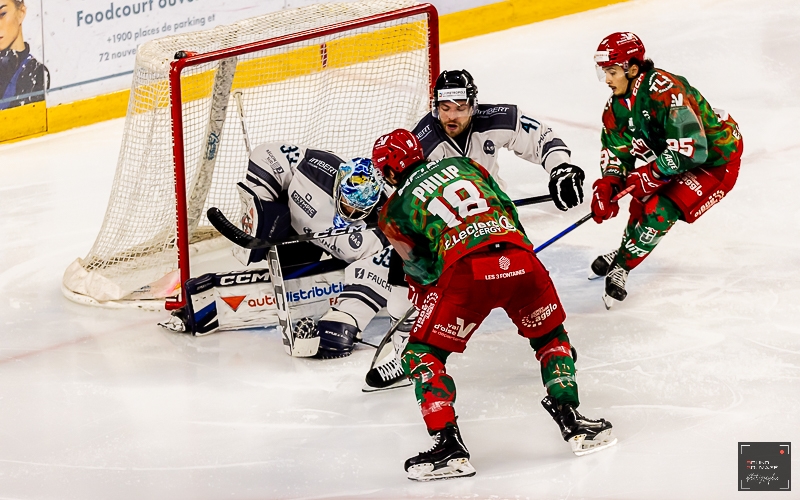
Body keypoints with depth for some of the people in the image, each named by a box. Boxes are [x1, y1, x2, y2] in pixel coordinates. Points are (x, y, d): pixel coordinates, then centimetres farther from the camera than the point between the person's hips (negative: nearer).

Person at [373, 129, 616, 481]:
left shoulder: (394, 211, 17)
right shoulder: (463, 165, 27)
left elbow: (420, 267, 20)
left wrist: (422, 291, 41)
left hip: (465, 272, -4)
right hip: (520, 259, 4)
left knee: (422, 356, 11)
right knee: (550, 337, 28)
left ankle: (449, 446, -1)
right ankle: (572, 422, 22)